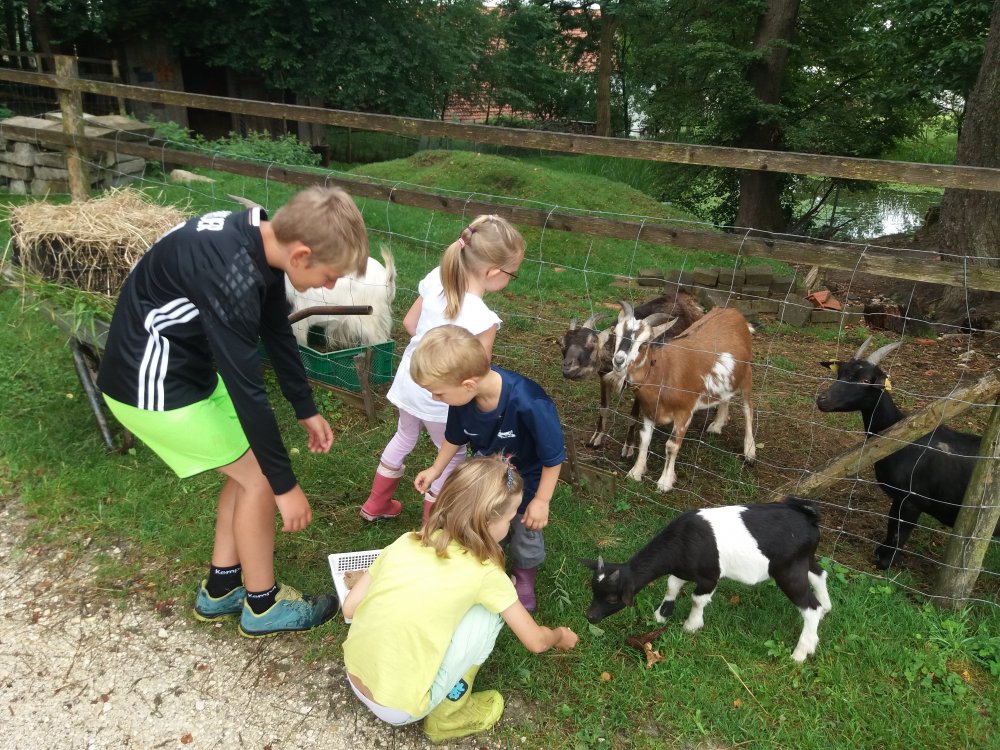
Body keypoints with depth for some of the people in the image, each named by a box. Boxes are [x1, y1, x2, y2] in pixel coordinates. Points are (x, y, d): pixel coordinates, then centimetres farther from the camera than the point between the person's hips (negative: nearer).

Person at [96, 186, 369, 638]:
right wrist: (285, 485, -19)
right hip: (153, 386, -9)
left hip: (187, 365, 9)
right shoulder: (231, 275, -34)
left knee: (251, 466, 14)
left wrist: (307, 411, 14)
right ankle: (263, 606, 19)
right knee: (260, 478, -1)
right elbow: (247, 392, -29)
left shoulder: (260, 240, -6)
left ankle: (220, 589, 29)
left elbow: (278, 333, 7)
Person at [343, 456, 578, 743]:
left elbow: (350, 607, 3)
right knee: (488, 611, 1)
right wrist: (561, 637, 22)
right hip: (399, 707, -5)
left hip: (355, 681, 5)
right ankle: (448, 714, 12)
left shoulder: (405, 542, -2)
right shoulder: (483, 572, -12)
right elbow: (535, 641, 0)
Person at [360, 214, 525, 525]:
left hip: (409, 380, 7)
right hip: (439, 399, -6)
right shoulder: (482, 320, -33)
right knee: (453, 456, 20)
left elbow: (409, 322, 0)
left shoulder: (436, 279, -15)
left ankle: (375, 505, 50)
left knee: (404, 438, 31)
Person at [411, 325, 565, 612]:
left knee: (525, 530, 21)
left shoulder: (528, 403, -45)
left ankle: (524, 576, 52)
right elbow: (455, 437, -3)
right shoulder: (462, 397, -28)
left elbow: (553, 456, -28)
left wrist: (541, 500, -19)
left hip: (526, 481, -3)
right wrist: (436, 469, 8)